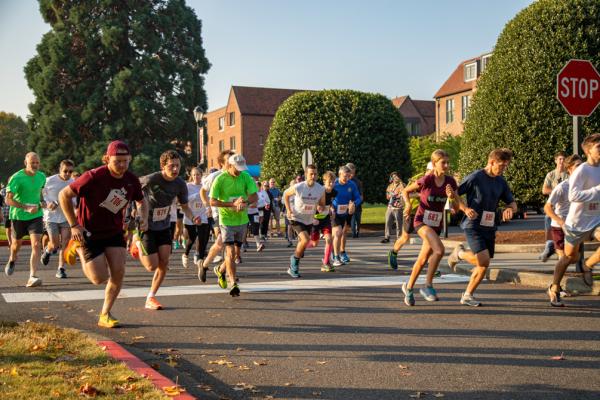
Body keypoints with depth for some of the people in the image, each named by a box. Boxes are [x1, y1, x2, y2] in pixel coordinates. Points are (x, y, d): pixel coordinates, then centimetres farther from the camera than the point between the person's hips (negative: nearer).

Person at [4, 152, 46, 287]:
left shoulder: (42, 176, -1)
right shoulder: (16, 178, -17)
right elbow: (8, 200, -18)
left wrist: (42, 201, 0)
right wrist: (26, 208, -28)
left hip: (36, 215, 2)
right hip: (18, 216, -2)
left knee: (36, 244, -15)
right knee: (17, 243, 19)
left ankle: (32, 277, -17)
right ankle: (12, 260, 54)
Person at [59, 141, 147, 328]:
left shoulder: (132, 180, -5)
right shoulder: (94, 177, -23)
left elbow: (141, 201, 15)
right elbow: (64, 195, -17)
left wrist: (144, 218, -6)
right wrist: (74, 225, -18)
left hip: (115, 232, 5)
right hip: (89, 233, -5)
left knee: (118, 273, -7)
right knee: (100, 278, -7)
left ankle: (105, 315, 11)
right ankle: (77, 247, 21)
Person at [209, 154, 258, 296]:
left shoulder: (246, 177, -3)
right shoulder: (220, 179, -13)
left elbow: (255, 197, -6)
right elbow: (213, 201, -15)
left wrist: (245, 202, -27)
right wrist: (233, 204, -24)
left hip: (242, 220, 5)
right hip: (226, 220, -4)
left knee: (236, 252, 15)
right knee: (230, 252, -12)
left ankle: (220, 270, 41)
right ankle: (233, 284, -8)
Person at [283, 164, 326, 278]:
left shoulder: (321, 189, -10)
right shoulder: (298, 187, -19)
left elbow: (322, 204, 6)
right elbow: (286, 194, 0)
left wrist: (321, 210, -17)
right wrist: (288, 210, -8)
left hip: (309, 220, 5)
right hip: (297, 218, -5)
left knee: (302, 243, 15)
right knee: (305, 240, -24)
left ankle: (292, 267, 37)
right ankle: (294, 266, -6)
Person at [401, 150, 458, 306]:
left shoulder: (450, 182, -3)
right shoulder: (427, 180, -15)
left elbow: (456, 207, -1)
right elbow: (405, 191, -2)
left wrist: (452, 197, -20)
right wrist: (408, 205, -19)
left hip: (436, 225, 5)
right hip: (421, 221, -5)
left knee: (423, 260, 12)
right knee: (439, 249, -28)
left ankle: (408, 287, 32)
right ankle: (428, 285, -14)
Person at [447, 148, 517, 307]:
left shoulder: (501, 182, 8)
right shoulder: (475, 177, -11)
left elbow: (512, 203, 15)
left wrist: (509, 209, -9)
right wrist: (465, 209, -20)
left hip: (489, 227, 7)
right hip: (473, 225, -7)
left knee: (484, 266, 6)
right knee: (483, 259, -21)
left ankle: (467, 295, 21)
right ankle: (459, 253, 9)